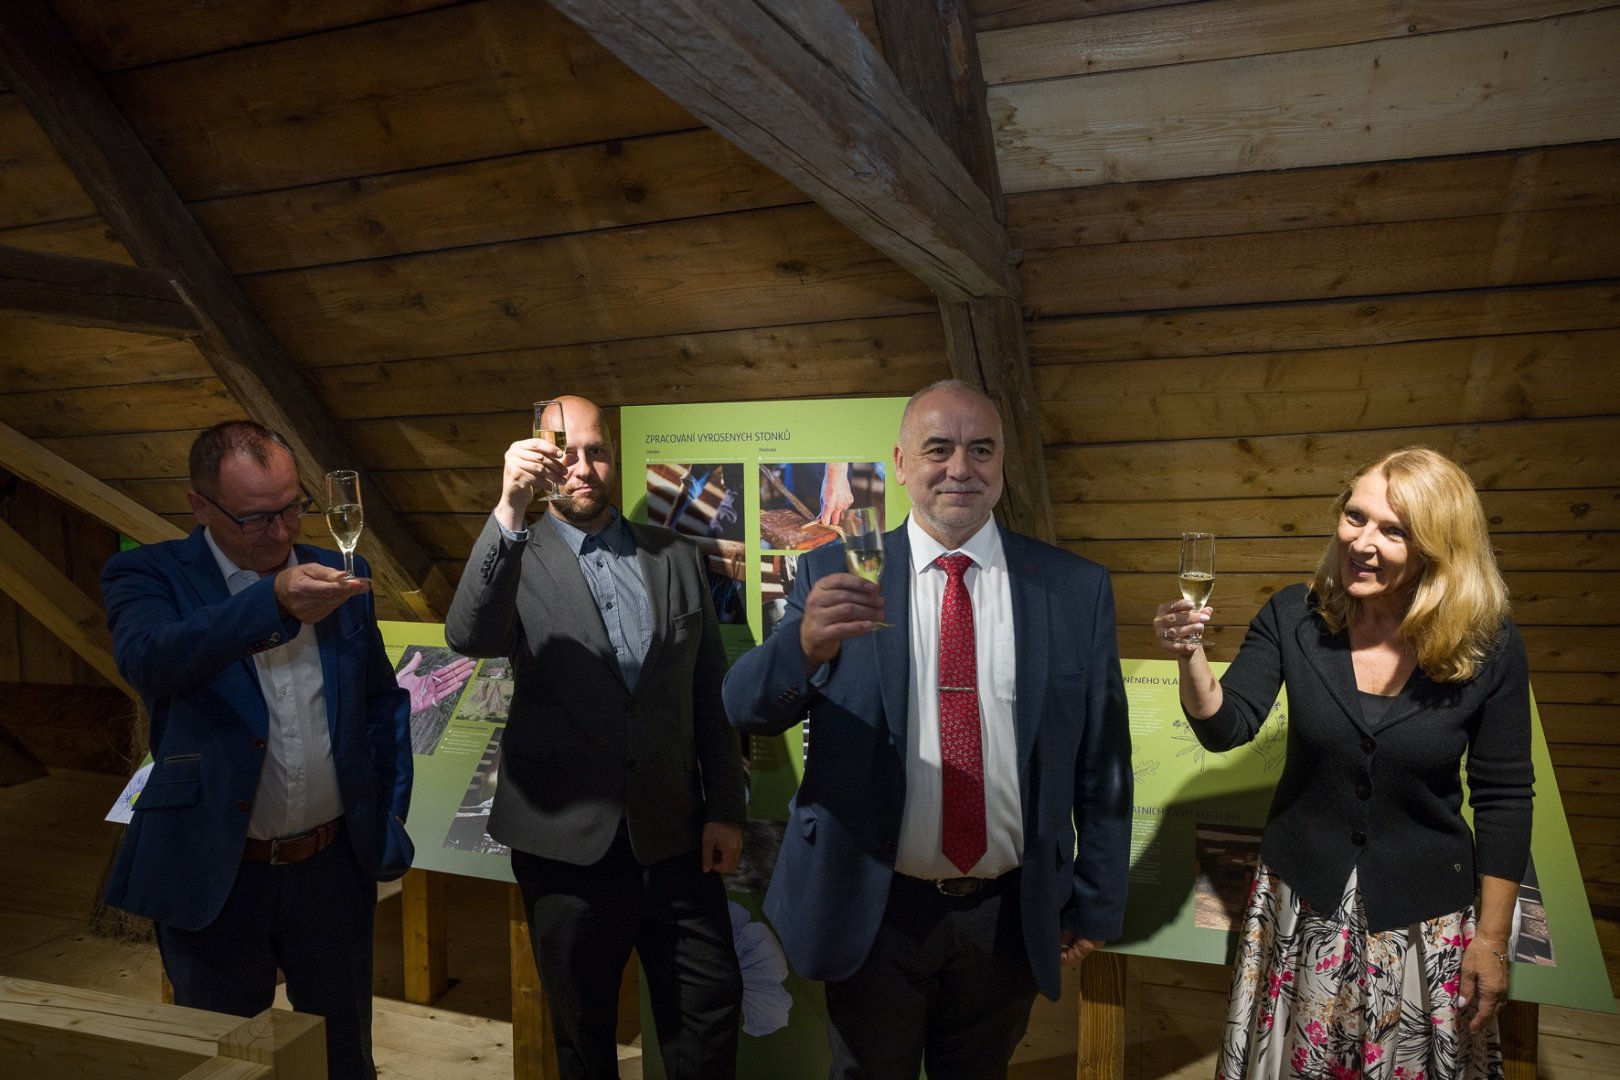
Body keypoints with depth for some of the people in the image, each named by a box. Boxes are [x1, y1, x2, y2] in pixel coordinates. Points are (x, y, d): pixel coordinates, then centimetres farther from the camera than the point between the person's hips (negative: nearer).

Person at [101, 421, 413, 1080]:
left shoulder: (339, 575, 2)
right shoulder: (148, 576, -8)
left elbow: (383, 703, 11)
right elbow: (147, 660, -31)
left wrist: (388, 825, 7)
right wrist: (275, 601, -44)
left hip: (333, 866, 3)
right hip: (214, 875, -2)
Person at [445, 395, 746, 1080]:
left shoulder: (677, 557, 7)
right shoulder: (515, 559, -1)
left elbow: (712, 692, 8)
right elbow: (469, 637, -23)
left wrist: (726, 808, 4)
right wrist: (510, 508, -33)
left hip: (674, 836, 2)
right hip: (570, 838, -2)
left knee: (710, 1016, 10)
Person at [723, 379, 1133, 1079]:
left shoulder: (1077, 589, -4)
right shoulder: (835, 576, -6)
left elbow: (1101, 762, 1)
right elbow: (746, 707, -16)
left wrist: (1097, 902, 5)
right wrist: (806, 645, -37)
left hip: (1010, 916, 1)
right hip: (872, 910, -1)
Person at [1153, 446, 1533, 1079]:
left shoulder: (1489, 647, -13)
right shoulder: (1293, 618, -11)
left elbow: (1503, 799, -6)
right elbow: (1225, 729, -14)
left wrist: (1492, 939, -3)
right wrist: (1191, 656, -33)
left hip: (1424, 917, -1)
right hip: (1302, 904, 1)